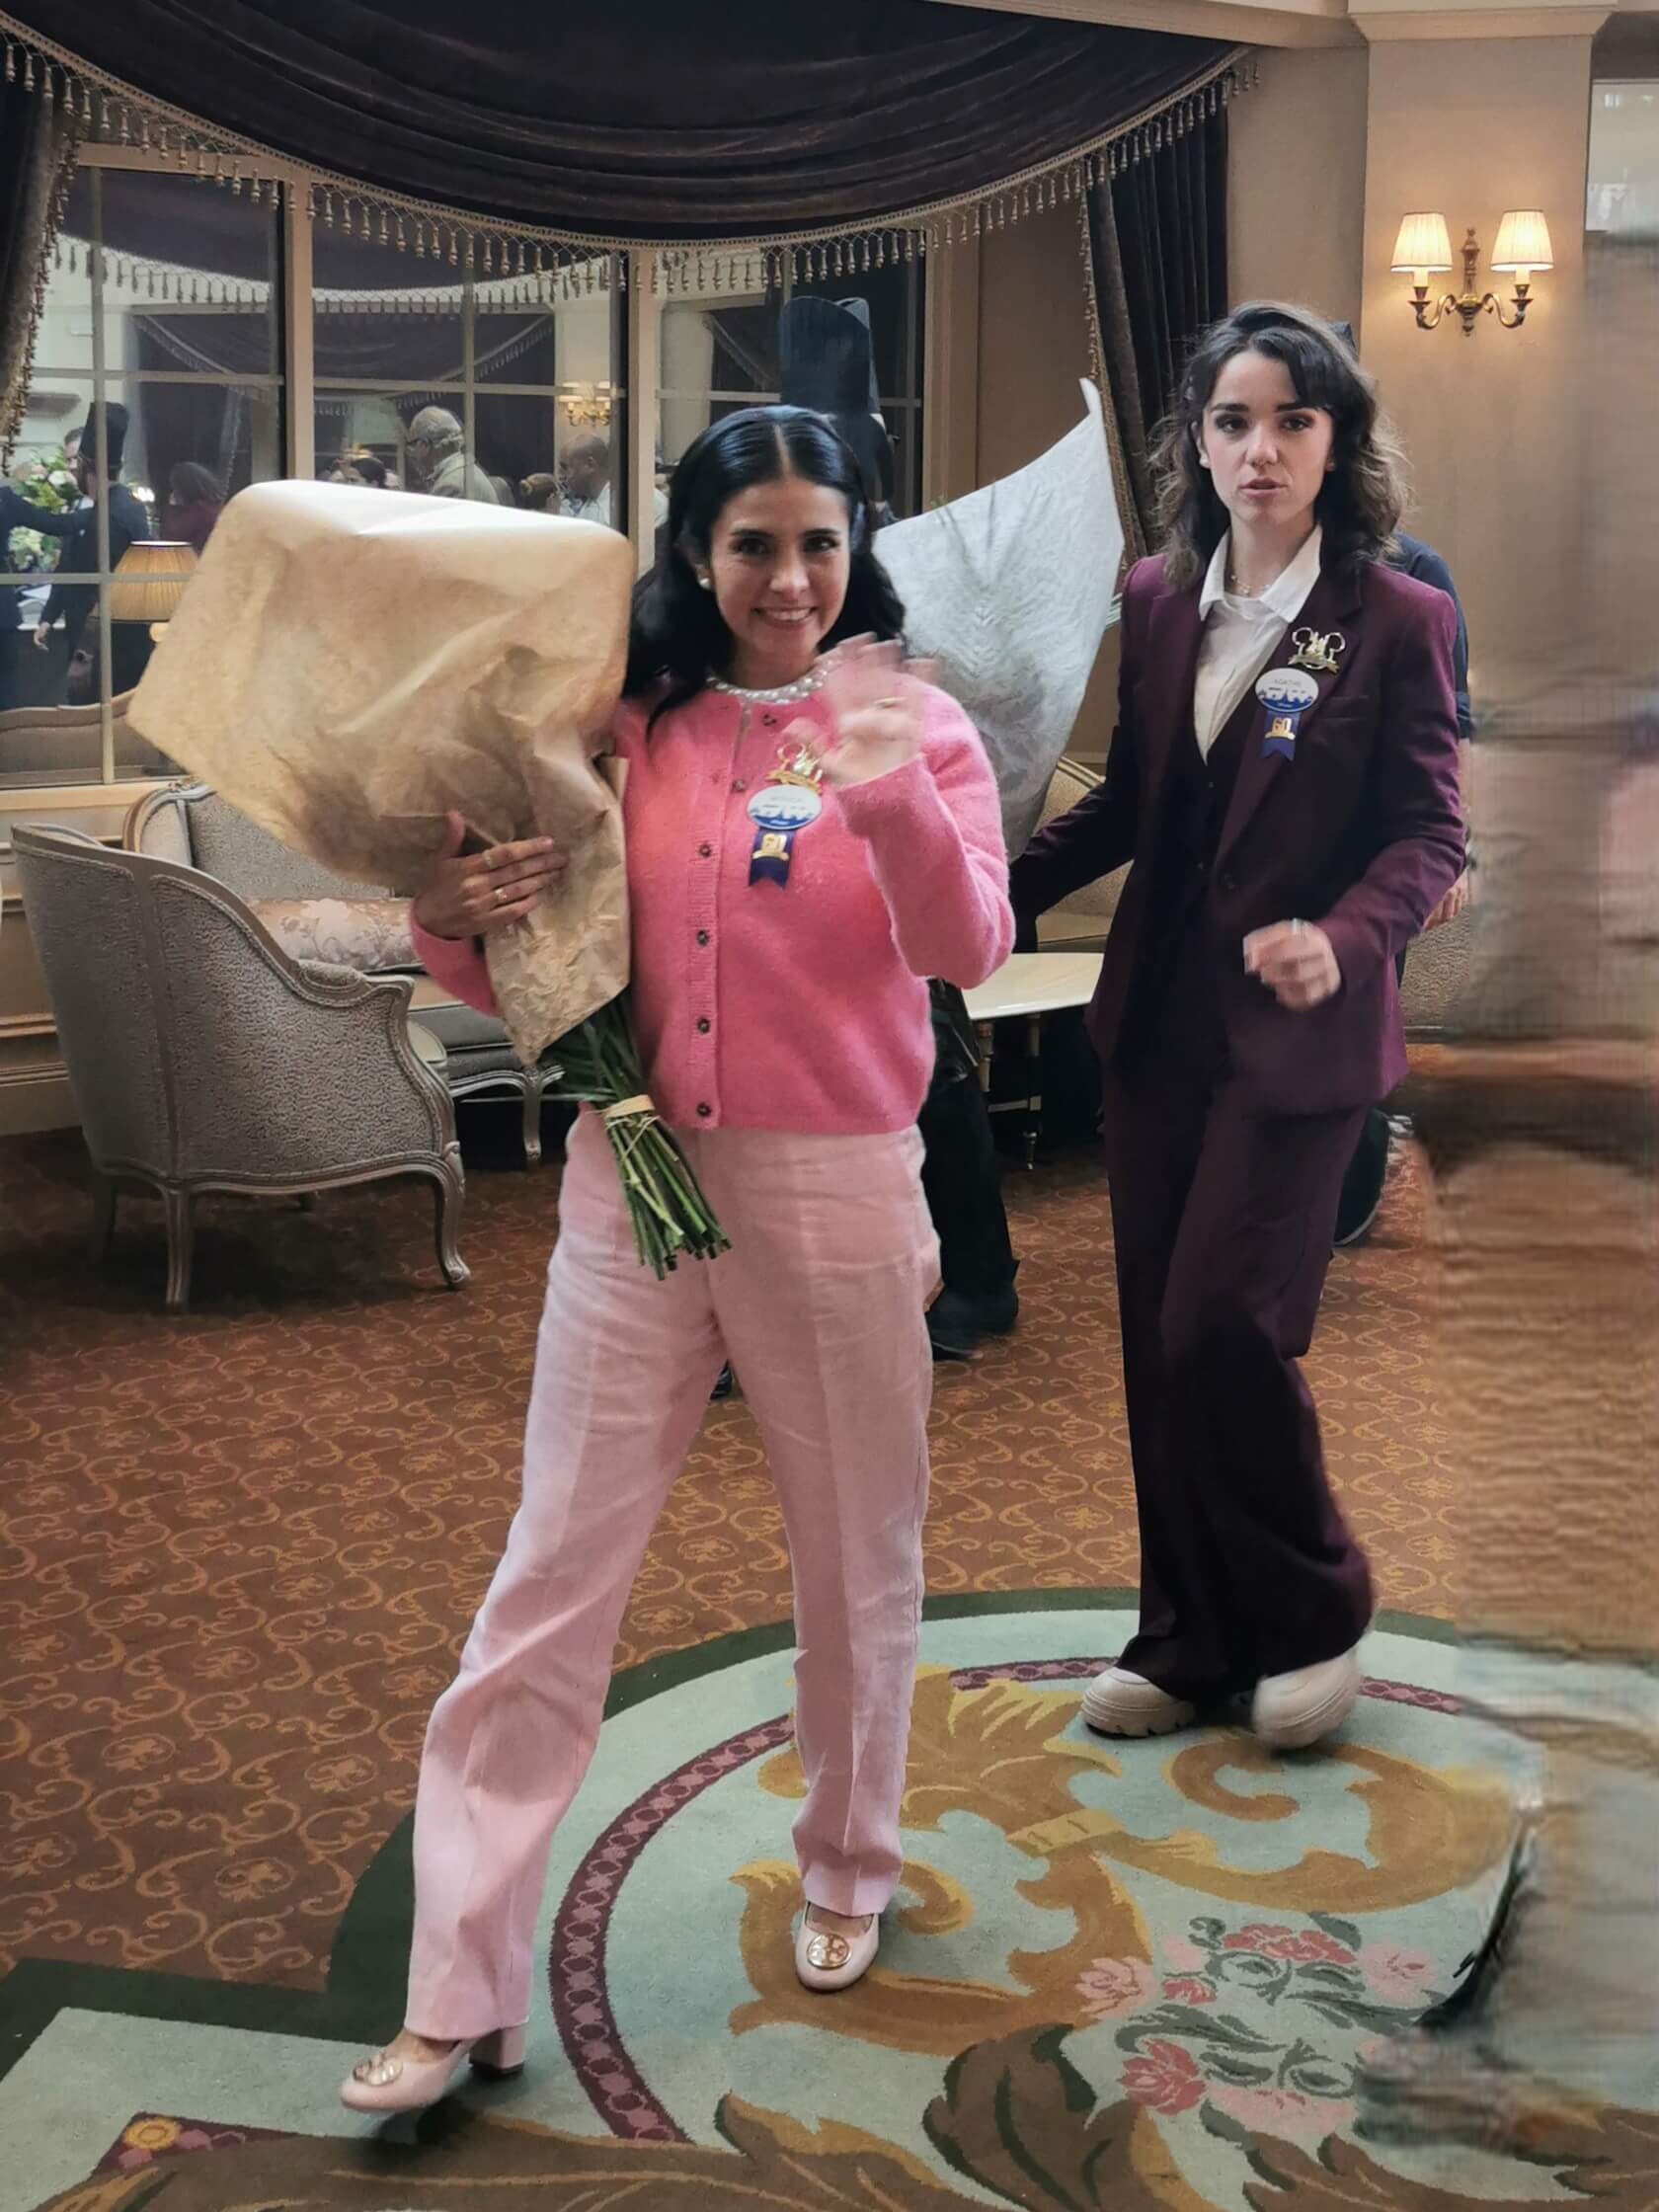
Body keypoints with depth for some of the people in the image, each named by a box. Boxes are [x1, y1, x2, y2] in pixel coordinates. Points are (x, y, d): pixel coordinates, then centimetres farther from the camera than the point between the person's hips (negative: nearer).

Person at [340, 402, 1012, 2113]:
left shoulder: (911, 724, -1)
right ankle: (460, 1993, 8)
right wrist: (453, 928, -14)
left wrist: (893, 801, -36)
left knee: (857, 1565, 14)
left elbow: (968, 949, -17)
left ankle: (848, 1871, 39)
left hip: (838, 1195, -1)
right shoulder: (627, 725, 4)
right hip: (635, 1185, 1)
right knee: (548, 1587, 1)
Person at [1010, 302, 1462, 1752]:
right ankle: (1193, 1640, 25)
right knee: (1160, 1338, 9)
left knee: (1223, 1323, -11)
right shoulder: (1161, 601, 6)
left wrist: (1345, 935, -27)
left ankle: (1313, 1616, 14)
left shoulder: (1395, 621, -8)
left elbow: (1432, 833, -8)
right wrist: (1000, 890, 5)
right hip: (1160, 1019, 5)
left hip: (1298, 1035, -5)